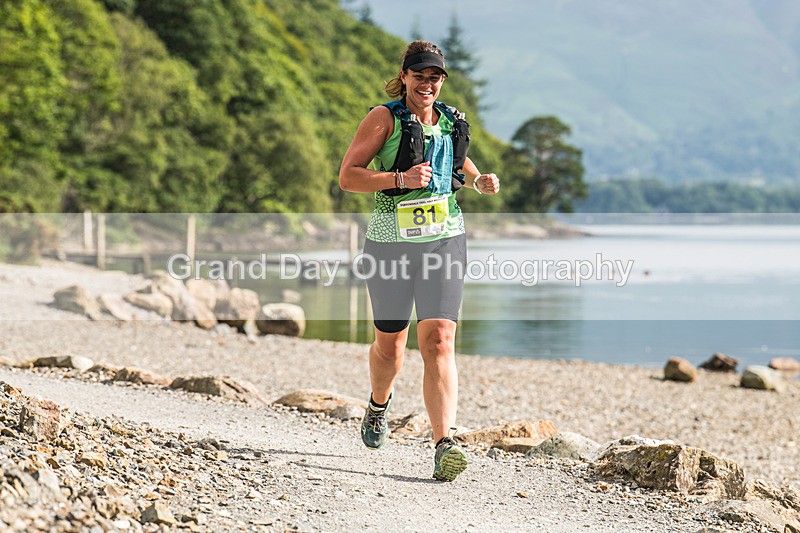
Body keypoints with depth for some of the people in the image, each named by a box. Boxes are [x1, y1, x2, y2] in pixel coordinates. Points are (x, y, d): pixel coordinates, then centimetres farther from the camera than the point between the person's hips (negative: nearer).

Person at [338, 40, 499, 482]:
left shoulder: (450, 119, 9)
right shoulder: (385, 118, -5)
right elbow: (347, 176, -10)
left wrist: (479, 180, 10)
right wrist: (400, 178, -22)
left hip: (444, 239, 2)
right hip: (391, 242, -2)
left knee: (438, 341, -12)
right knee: (389, 345, 12)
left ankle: (445, 444, -20)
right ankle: (380, 403, 47)